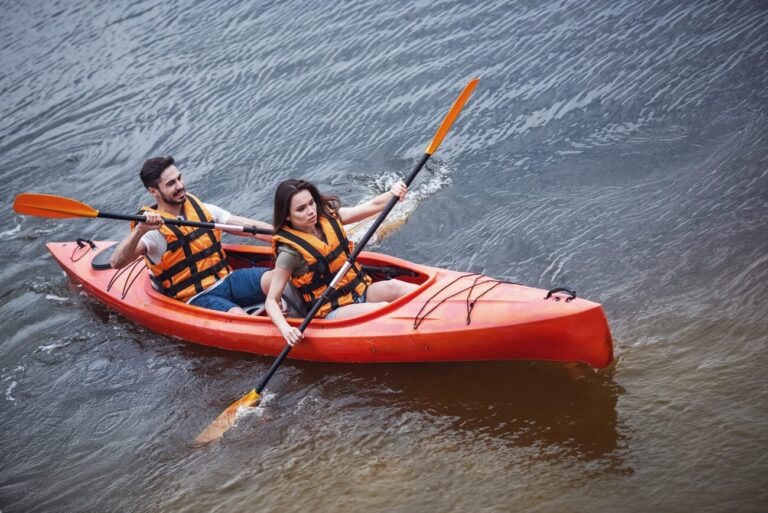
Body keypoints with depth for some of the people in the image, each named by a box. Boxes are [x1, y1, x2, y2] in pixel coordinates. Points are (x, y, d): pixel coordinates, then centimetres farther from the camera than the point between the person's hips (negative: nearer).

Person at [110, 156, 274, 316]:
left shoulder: (203, 209, 11)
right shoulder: (155, 231, -9)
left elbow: (248, 227, 9)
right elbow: (116, 263, -23)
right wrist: (140, 230, -39)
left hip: (227, 280, 5)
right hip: (197, 298, -5)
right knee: (239, 317, -35)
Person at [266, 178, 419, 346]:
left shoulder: (328, 216, 2)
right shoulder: (290, 252, -15)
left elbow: (373, 206, 0)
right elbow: (271, 301, -14)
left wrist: (393, 193, -22)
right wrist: (285, 329, -33)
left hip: (359, 291, 6)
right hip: (332, 312, -6)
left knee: (393, 287, -23)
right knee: (384, 308, -29)